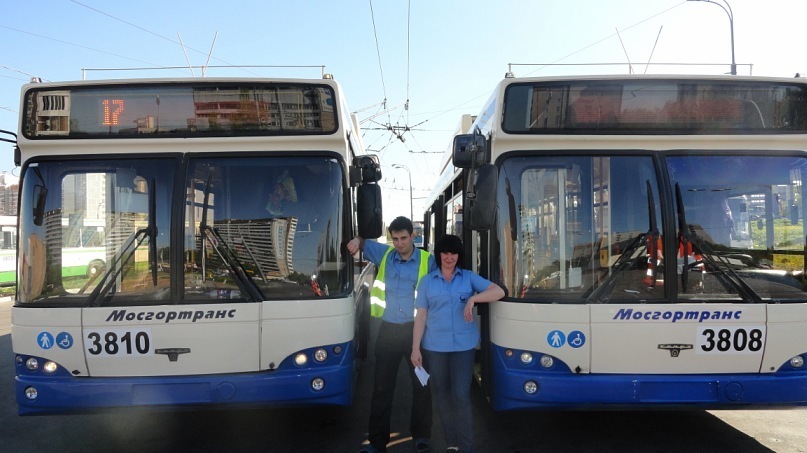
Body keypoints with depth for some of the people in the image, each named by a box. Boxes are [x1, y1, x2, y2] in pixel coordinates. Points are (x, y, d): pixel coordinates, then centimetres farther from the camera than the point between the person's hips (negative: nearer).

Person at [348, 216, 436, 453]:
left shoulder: (427, 260, -4)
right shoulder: (384, 254, 3)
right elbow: (363, 242, 16)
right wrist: (357, 241, -7)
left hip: (417, 329, -2)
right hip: (388, 330, 2)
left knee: (422, 385, 9)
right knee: (382, 386, 8)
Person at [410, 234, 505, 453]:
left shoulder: (469, 277, 5)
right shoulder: (427, 281, 7)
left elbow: (499, 292, -4)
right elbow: (421, 316, 4)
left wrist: (473, 298, -18)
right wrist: (415, 348, 0)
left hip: (463, 345, -1)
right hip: (434, 346, 2)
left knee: (461, 396, -5)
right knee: (441, 395, 8)